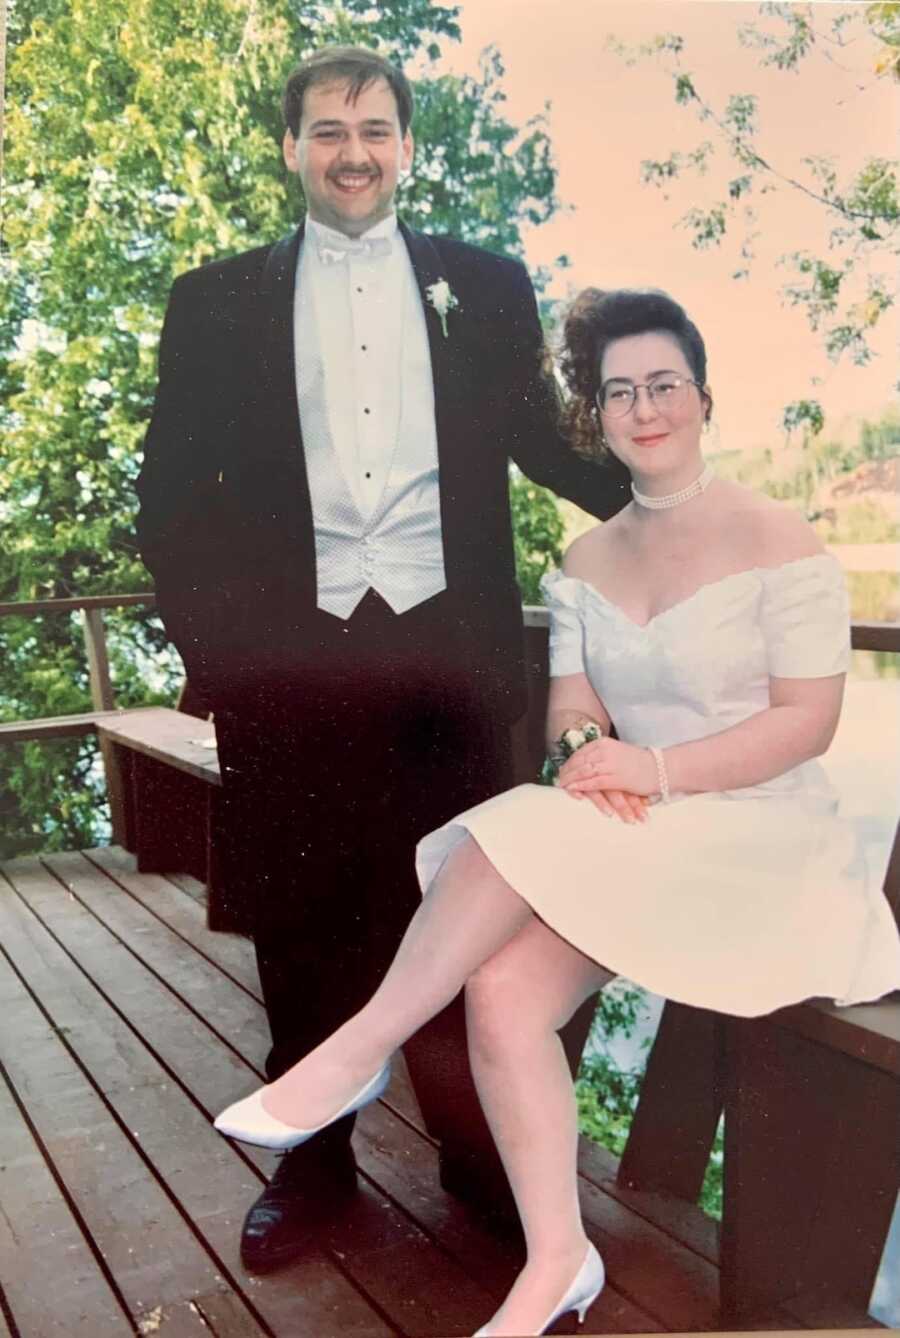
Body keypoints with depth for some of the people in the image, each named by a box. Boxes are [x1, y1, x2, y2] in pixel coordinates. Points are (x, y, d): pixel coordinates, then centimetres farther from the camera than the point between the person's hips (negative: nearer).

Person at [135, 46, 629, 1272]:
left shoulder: (484, 286, 11)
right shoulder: (216, 303, 9)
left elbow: (541, 439, 15)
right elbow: (174, 492, 7)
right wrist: (211, 637, -2)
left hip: (448, 643, 0)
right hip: (287, 655, 0)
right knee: (301, 917, 8)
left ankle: (480, 1150, 25)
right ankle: (312, 1158, 26)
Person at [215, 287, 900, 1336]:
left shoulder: (776, 540, -5)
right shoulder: (588, 558, 12)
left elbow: (808, 720, -11)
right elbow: (570, 702, 6)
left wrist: (655, 768, -22)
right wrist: (587, 751, -19)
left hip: (753, 834, -5)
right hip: (624, 838, 5)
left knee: (511, 839, -30)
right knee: (500, 991, -22)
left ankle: (357, 1052, -13)